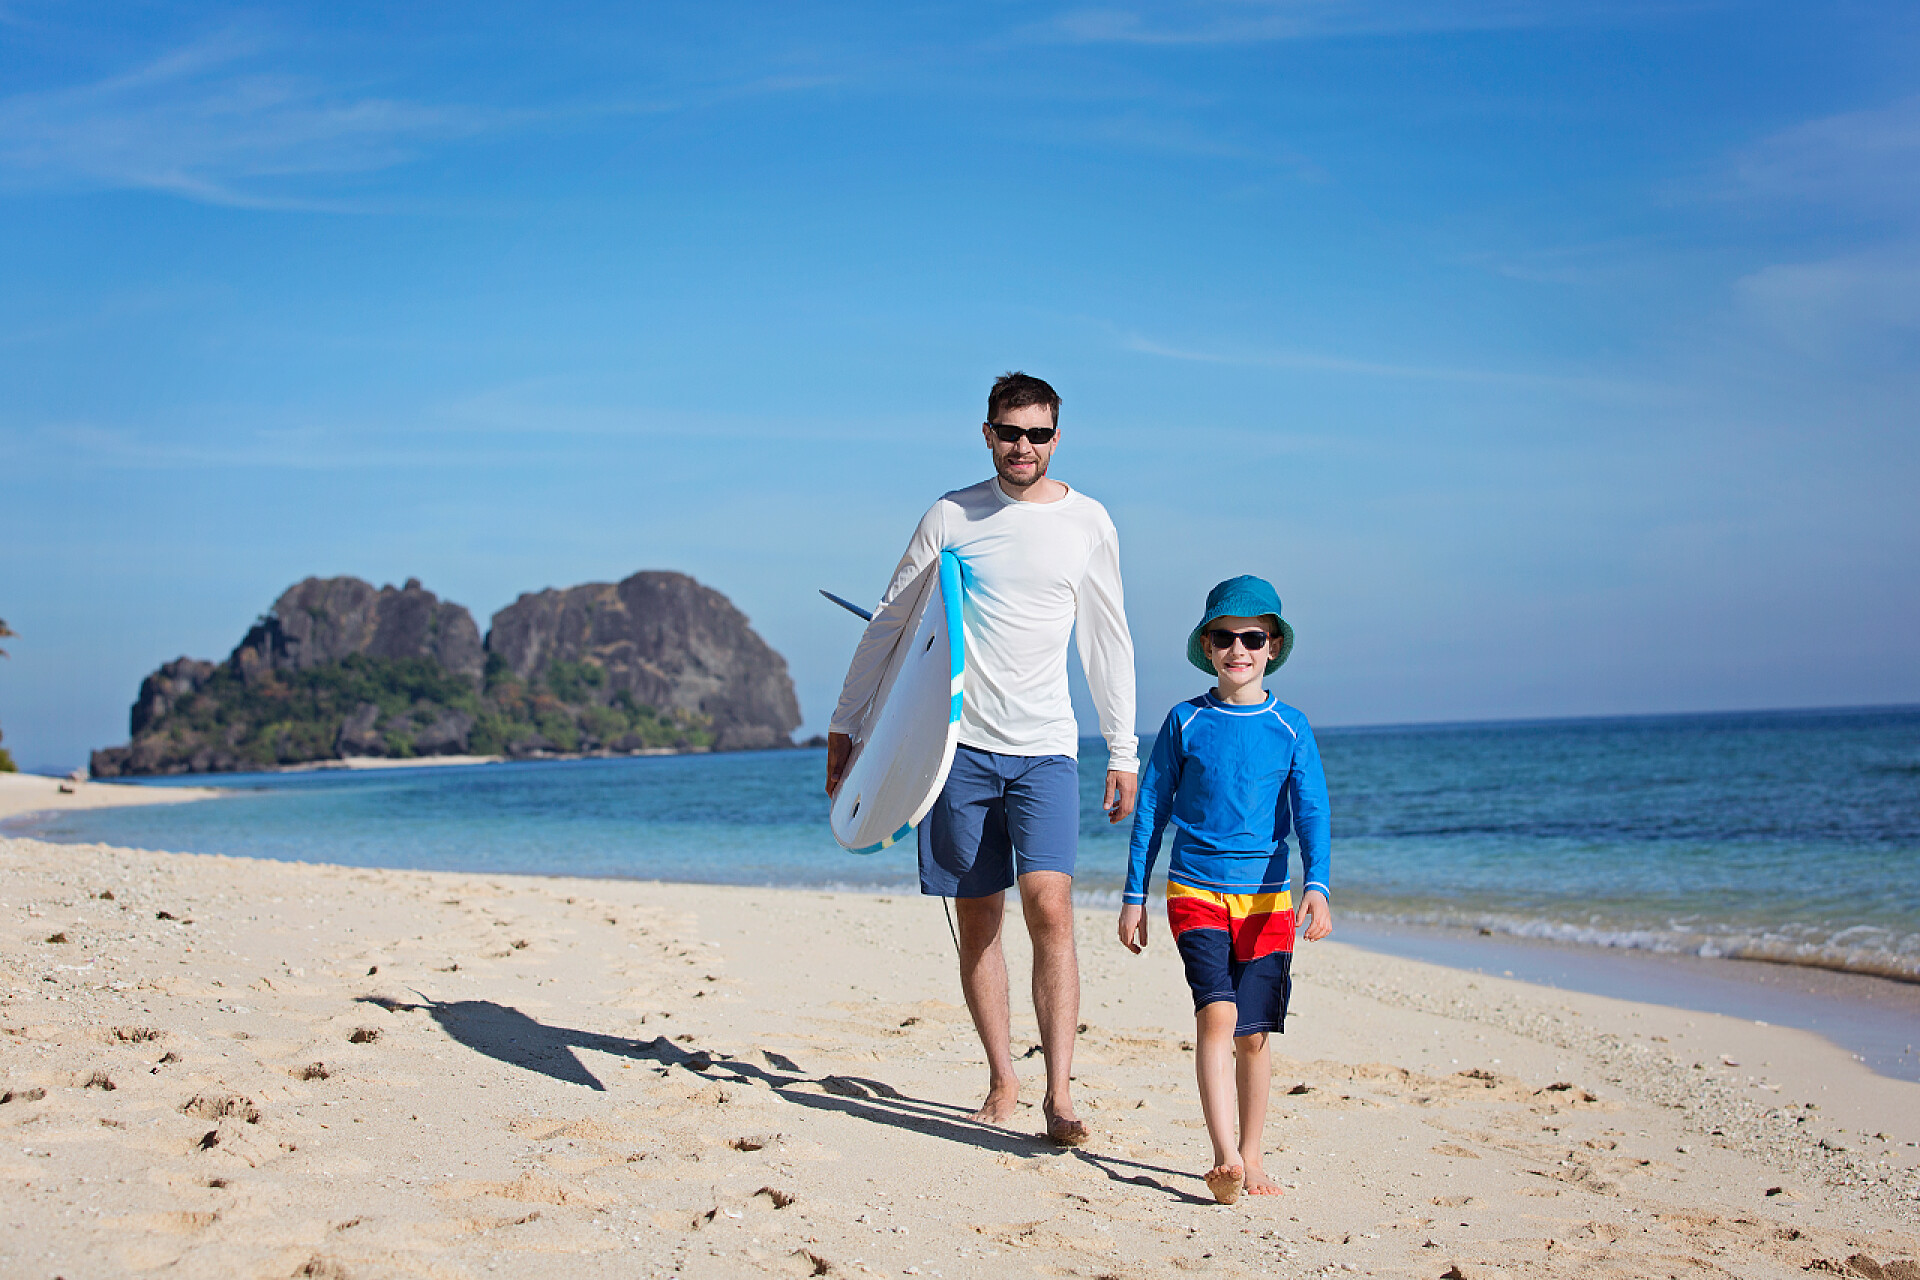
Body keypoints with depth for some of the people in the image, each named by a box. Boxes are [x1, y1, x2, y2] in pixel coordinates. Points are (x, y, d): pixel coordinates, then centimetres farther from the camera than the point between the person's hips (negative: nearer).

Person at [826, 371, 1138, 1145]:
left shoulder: (1087, 523, 7)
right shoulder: (950, 517, 5)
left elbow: (1107, 641, 13)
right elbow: (888, 625, 11)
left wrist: (1124, 750, 11)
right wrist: (845, 724, 10)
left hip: (1044, 748, -1)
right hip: (959, 744, 1)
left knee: (1050, 909, -16)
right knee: (978, 921, 5)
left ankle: (1058, 1096, -12)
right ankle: (1002, 1081, 18)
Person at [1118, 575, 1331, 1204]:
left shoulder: (1290, 728, 3)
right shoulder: (1185, 722, 2)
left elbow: (1311, 811, -4)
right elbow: (1151, 810, 7)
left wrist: (1317, 885, -21)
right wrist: (1133, 898, 6)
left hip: (1267, 898, 1)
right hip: (1196, 891, -1)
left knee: (1253, 1033, 5)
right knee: (1217, 1012, -19)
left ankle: (1249, 1159, 20)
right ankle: (1224, 1156, -24)